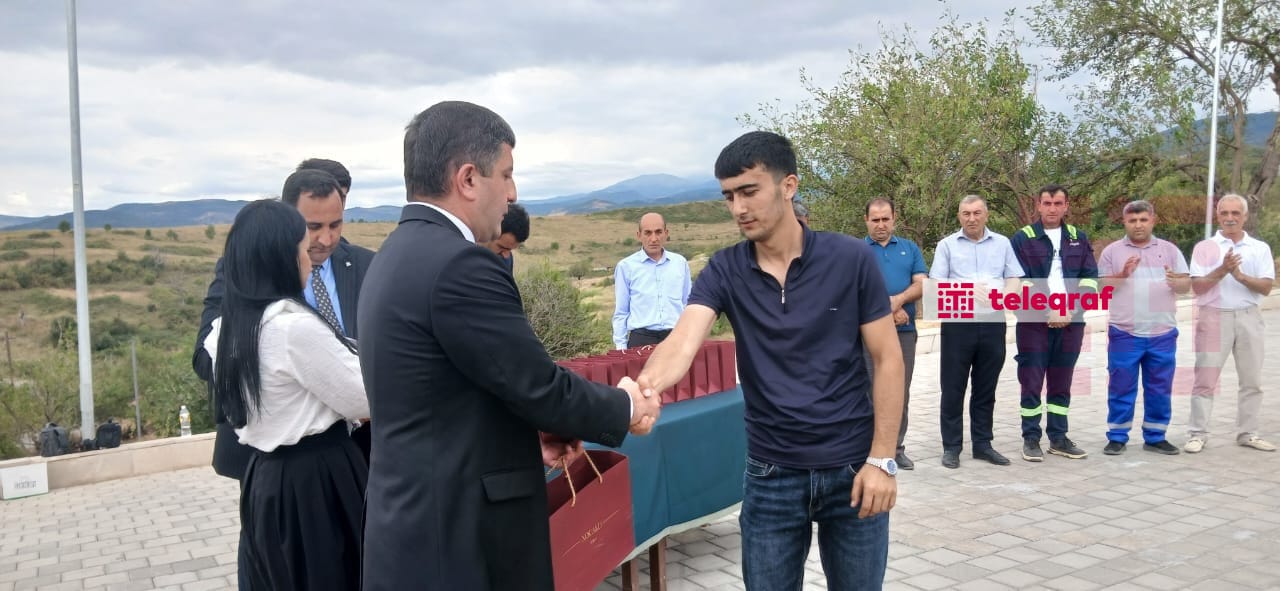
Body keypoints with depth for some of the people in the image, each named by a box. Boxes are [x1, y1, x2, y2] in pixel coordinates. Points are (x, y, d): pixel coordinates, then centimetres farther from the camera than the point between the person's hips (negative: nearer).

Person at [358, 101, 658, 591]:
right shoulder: (457, 264, -22)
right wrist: (624, 407, -1)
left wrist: (531, 433, 6)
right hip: (457, 538, -9)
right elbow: (541, 388, -17)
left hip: (419, 521, 9)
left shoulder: (400, 255, 9)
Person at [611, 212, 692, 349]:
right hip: (641, 338, -2)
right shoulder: (626, 266, 2)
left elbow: (688, 305, 15)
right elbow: (621, 312, 5)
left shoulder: (680, 263, 9)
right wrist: (621, 346, 1)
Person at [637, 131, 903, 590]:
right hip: (770, 476, 1)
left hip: (851, 470, -1)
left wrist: (882, 459, -9)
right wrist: (643, 386, -41)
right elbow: (683, 342, -19)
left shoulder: (850, 259, -8)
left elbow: (887, 359, -4)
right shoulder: (724, 271, -4)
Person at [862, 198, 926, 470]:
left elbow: (921, 285, 2)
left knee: (901, 393, 7)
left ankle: (897, 448, 16)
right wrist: (890, 310, -12)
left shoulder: (910, 248, 13)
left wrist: (898, 299, -17)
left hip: (905, 331, 3)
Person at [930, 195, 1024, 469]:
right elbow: (936, 286, -3)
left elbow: (1014, 281, 7)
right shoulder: (947, 245, 3)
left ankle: (983, 444, 19)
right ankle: (951, 446, 7)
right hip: (958, 323, -2)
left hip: (993, 323, 2)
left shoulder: (1002, 243, 10)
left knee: (986, 388, 10)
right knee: (953, 388, 1)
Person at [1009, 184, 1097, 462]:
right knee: (1032, 383, -1)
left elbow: (1090, 279, 6)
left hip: (1071, 322, 3)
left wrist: (1070, 311, -8)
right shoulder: (1023, 238, 0)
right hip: (1034, 322, -3)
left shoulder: (1079, 238, 11)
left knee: (1061, 384, 10)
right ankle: (1031, 439, 7)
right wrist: (1047, 313, -13)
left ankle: (1058, 438, 18)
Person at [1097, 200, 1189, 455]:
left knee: (1160, 388, 8)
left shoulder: (1169, 249, 8)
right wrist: (1123, 275, -16)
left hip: (1162, 333, 2)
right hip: (1124, 333, -2)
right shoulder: (1112, 251, 3)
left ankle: (1155, 437, 19)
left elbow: (1187, 284, 6)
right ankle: (1117, 437, 11)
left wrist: (1176, 282, -16)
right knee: (1121, 387, 2)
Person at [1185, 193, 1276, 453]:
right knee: (1206, 379, -2)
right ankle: (1198, 434, 3)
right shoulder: (1205, 247, 0)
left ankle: (1247, 433, 20)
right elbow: (1197, 286, -7)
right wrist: (1222, 270, -20)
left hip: (1249, 318, 3)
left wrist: (1241, 276, -19)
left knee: (1252, 380, 9)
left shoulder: (1260, 248, 6)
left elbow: (1266, 287, -3)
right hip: (1215, 317, -3)